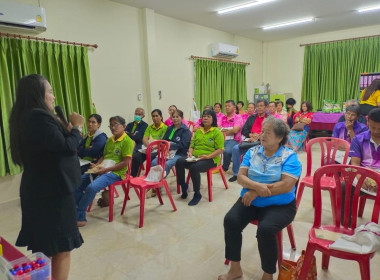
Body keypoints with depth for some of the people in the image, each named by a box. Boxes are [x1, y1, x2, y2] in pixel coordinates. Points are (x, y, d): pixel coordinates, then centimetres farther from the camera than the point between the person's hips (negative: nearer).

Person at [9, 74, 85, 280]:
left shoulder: (25, 117, 11)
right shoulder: (39, 117, -21)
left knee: (46, 246, 21)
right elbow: (67, 148, -24)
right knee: (61, 247, 5)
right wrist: (75, 127, -9)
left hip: (39, 190, 10)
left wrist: (67, 130, 6)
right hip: (52, 191, -10)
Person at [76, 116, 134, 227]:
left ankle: (79, 216, -9)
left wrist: (106, 169, -18)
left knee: (92, 187, -28)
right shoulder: (109, 140, 16)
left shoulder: (127, 141, -9)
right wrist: (96, 165, 1)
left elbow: (125, 163, -15)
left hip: (115, 173, -8)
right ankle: (80, 211, 7)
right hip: (101, 170, 8)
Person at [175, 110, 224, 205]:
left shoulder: (217, 132, -1)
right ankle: (183, 186, -3)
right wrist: (190, 153, -4)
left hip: (210, 159, -5)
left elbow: (220, 150, -8)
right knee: (179, 162, -21)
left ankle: (197, 194, -15)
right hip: (195, 158, 6)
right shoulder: (198, 131, 18)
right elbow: (192, 145, 19)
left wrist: (207, 156, -20)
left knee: (194, 167, -34)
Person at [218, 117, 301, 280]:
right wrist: (257, 186, -22)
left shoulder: (289, 156, -6)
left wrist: (256, 192, -19)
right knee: (230, 220, -19)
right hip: (251, 201, 4)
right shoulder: (252, 152, 6)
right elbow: (240, 177, -1)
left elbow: (286, 185, -18)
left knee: (265, 229, -30)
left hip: (279, 205, -4)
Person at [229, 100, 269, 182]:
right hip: (249, 140, 4)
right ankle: (236, 173, -12)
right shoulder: (251, 118, 23)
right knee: (235, 148, -23)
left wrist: (258, 137, -14)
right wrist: (251, 135, -5)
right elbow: (244, 131, 15)